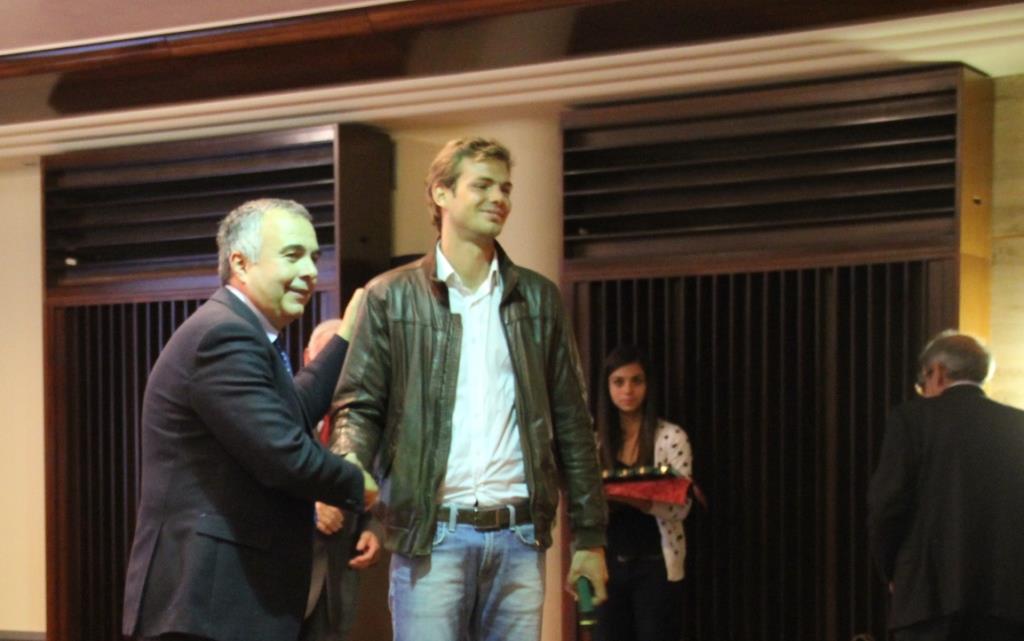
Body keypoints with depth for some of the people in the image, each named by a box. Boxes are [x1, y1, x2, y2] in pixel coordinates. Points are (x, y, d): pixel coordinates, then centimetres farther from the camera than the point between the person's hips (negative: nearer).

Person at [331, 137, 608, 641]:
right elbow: (359, 406, 1)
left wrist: (589, 535, 10)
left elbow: (571, 424, 13)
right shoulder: (391, 297, 5)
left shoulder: (539, 298, 13)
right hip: (430, 536, -3)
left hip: (520, 537, 3)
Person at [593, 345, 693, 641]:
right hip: (609, 564, 4)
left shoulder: (671, 437, -5)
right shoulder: (599, 441, 8)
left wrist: (630, 497, -28)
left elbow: (680, 506, -13)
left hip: (655, 566, -4)